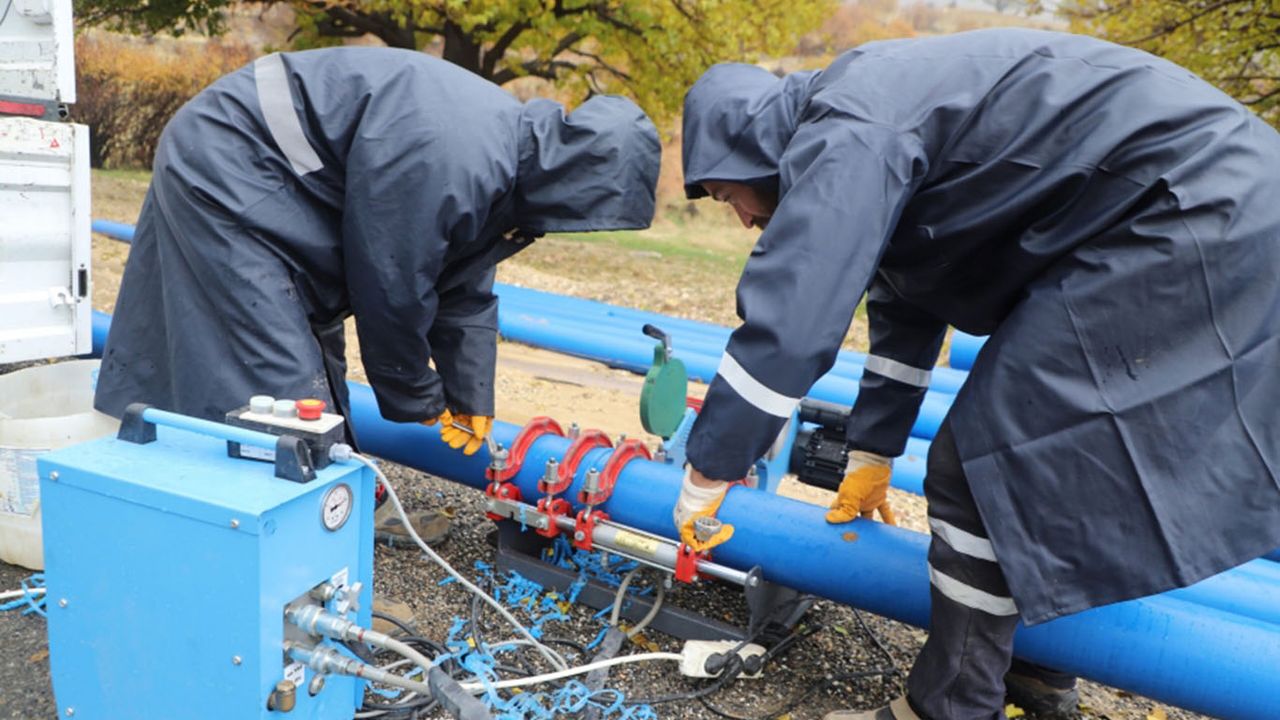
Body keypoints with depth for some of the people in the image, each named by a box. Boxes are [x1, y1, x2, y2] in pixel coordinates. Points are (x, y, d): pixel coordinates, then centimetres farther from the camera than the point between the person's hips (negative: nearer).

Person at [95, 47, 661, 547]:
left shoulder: (514, 139, -1)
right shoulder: (443, 163, -32)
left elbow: (466, 291, 8)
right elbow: (391, 293, -22)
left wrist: (472, 399, 13)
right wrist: (420, 400, -5)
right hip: (225, 168, -10)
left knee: (316, 349, 16)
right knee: (283, 384, -11)